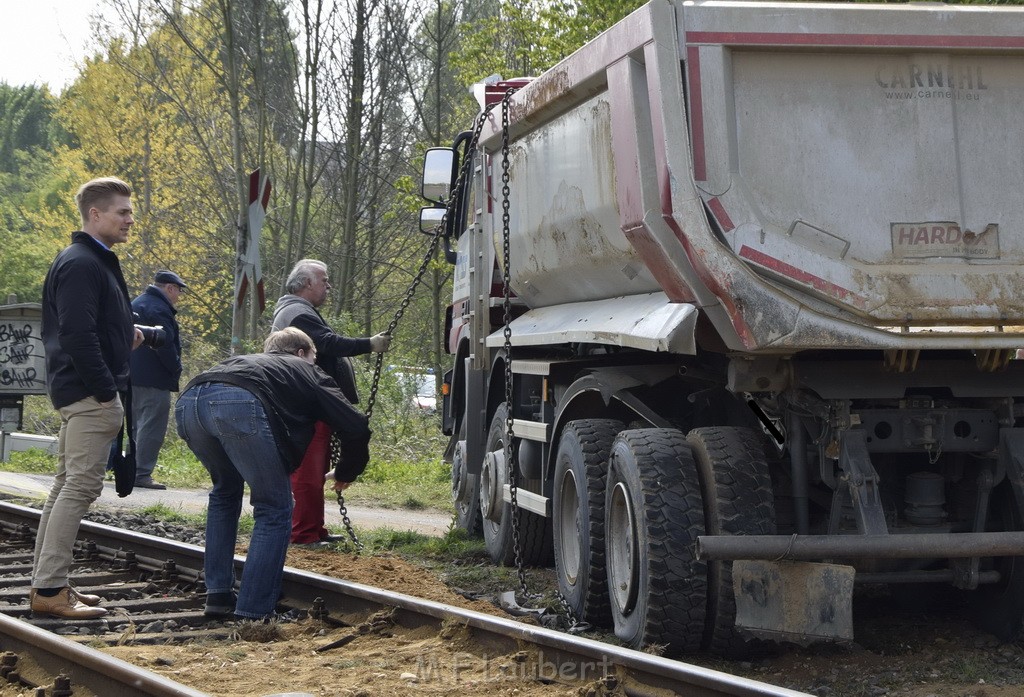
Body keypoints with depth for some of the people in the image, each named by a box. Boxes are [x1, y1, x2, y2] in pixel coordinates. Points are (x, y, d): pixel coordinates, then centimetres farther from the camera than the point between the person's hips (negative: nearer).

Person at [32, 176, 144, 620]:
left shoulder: (96, 262, 18)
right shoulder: (81, 264, -15)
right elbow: (78, 335, -23)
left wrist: (126, 334, 9)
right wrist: (106, 391, -21)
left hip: (79, 394, 11)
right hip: (90, 396, -11)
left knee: (67, 487, 12)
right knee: (80, 487, -10)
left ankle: (45, 584, 17)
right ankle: (50, 589, -10)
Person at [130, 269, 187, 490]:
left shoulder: (135, 304, 17)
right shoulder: (159, 310, -15)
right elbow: (166, 346, -20)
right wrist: (176, 370, -7)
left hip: (131, 375, 10)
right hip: (154, 380, -10)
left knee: (137, 425, 16)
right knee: (151, 428, -7)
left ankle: (132, 471, 18)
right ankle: (142, 473, -10)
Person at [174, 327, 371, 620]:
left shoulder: (246, 361, 44)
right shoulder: (307, 371, 30)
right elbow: (356, 427, 21)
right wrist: (345, 474, 39)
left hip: (188, 401, 6)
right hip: (241, 406, -6)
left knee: (225, 492, 30)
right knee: (274, 510, 9)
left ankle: (217, 595, 27)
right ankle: (252, 613, 2)